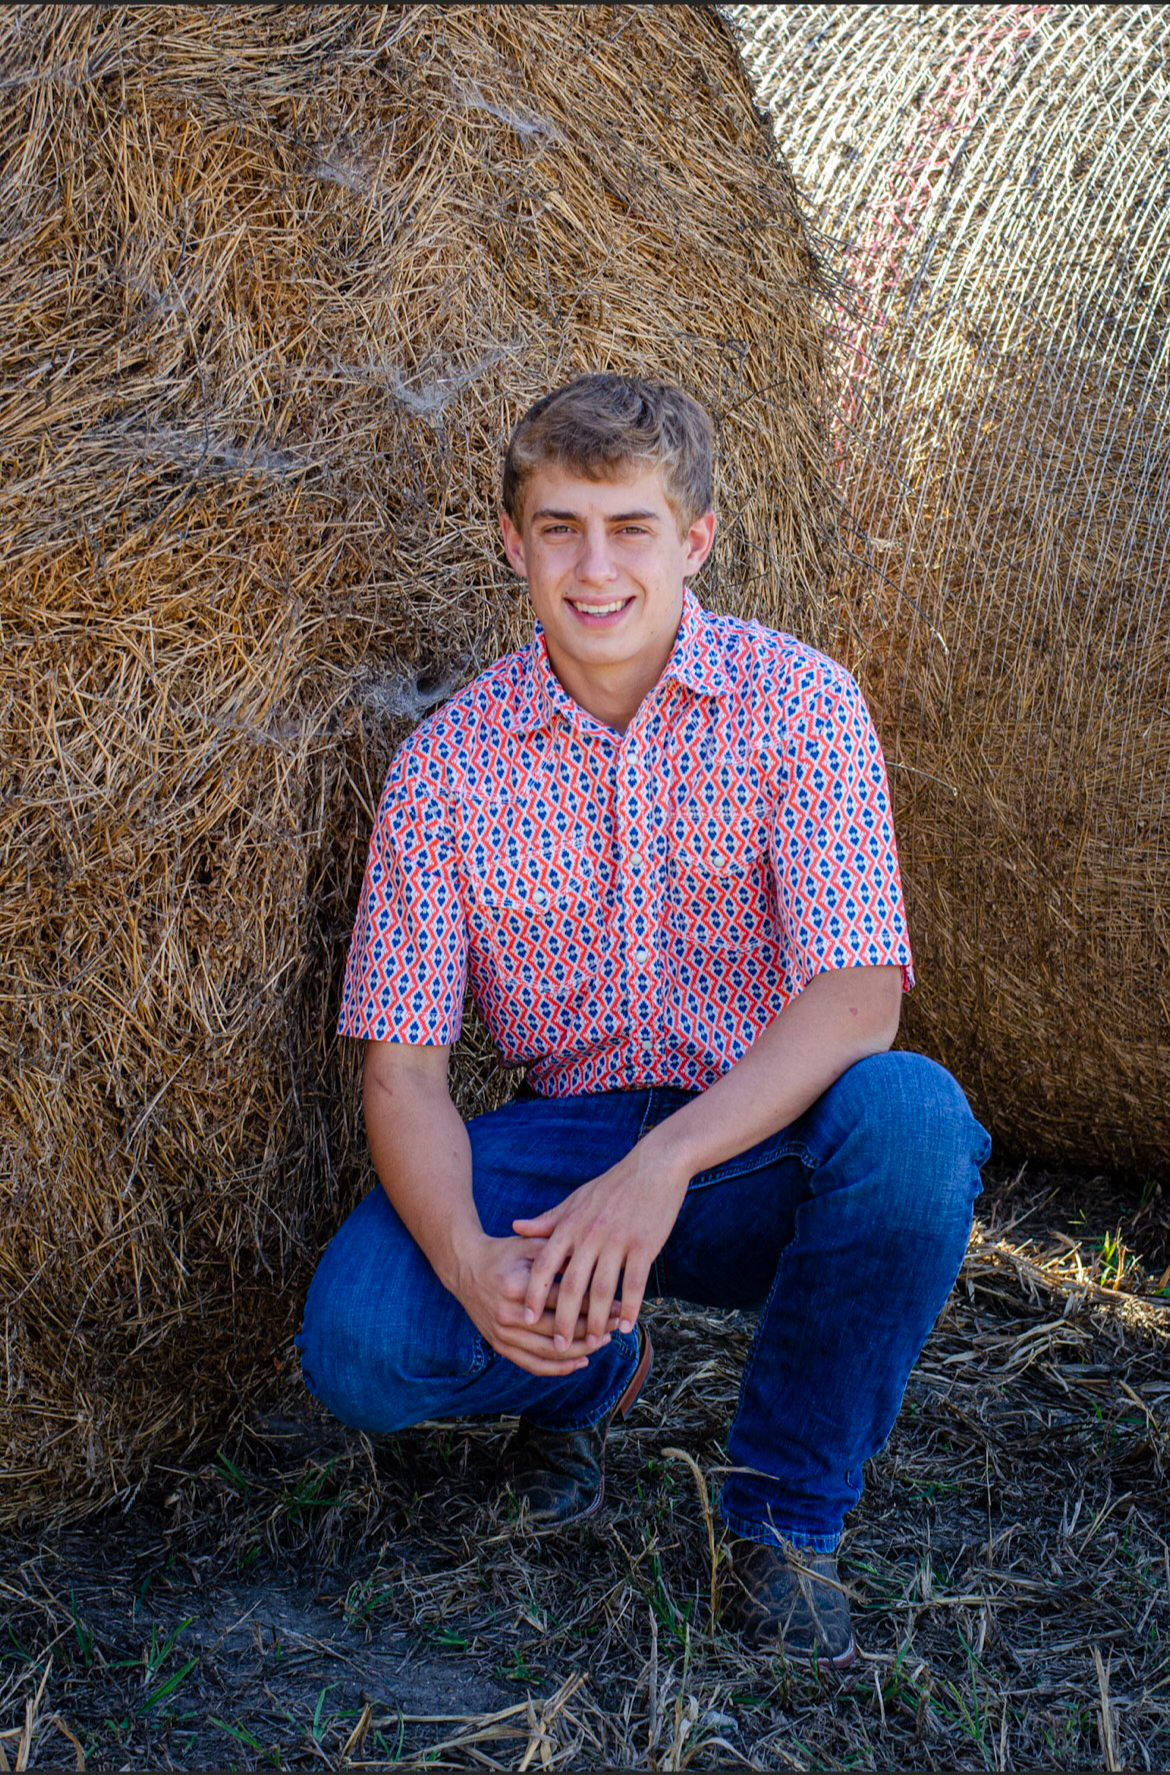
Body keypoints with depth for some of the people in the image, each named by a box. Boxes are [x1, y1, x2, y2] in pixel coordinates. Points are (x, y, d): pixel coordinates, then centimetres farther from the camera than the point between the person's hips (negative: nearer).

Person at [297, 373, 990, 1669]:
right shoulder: (446, 764, -5)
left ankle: (784, 1515, -11)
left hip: (766, 1146, -1)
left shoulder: (799, 705, -9)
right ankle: (592, 1369, 11)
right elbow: (400, 1068, -8)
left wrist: (663, 1168, -35)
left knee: (909, 1116, -35)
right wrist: (469, 1259, -29)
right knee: (359, 1340, -26)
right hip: (565, 1141, 1)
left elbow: (857, 996, -20)